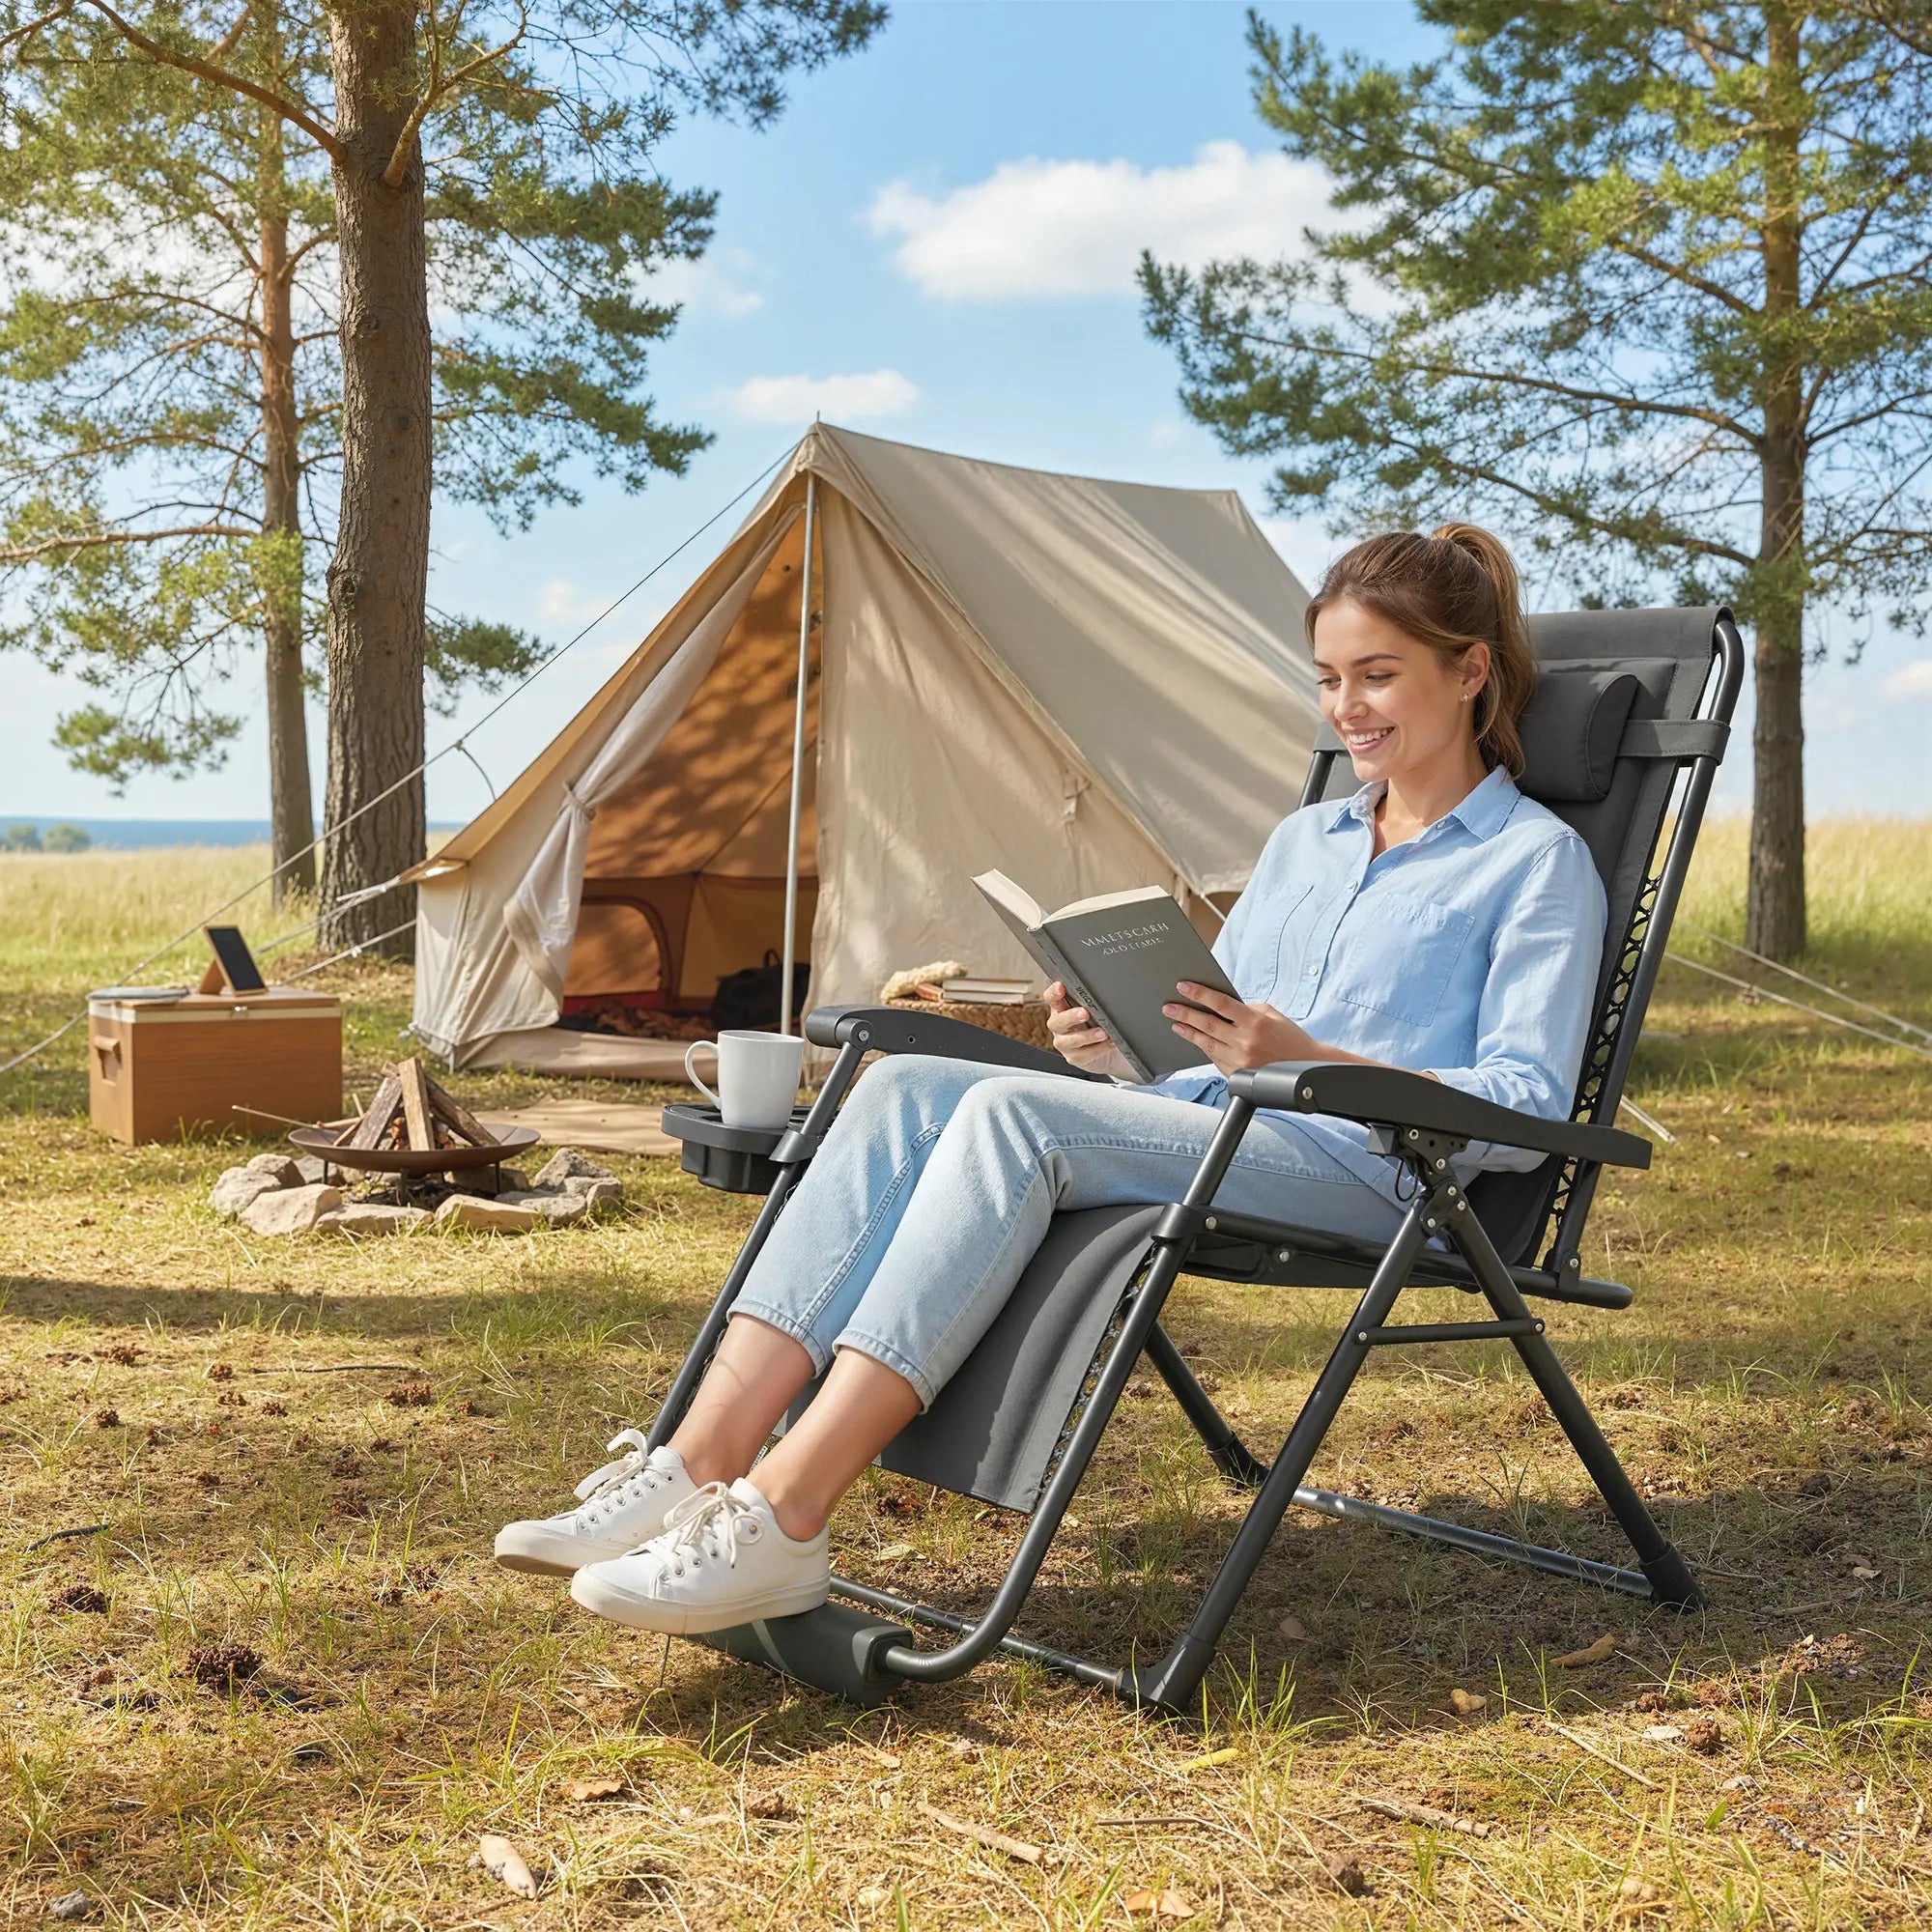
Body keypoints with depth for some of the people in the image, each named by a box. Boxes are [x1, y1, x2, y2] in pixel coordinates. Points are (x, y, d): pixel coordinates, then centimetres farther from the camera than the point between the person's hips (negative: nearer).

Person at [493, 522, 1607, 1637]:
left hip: (1363, 1168, -7)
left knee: (1013, 1114, -32)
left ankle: (778, 1524, -38)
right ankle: (700, 1469, -30)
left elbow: (1525, 1110, -6)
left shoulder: (1538, 861, 5)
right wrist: (1116, 1049, 2)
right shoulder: (1303, 839, 27)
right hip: (1197, 1127, 7)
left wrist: (1308, 1058, -19)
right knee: (908, 1089, -20)